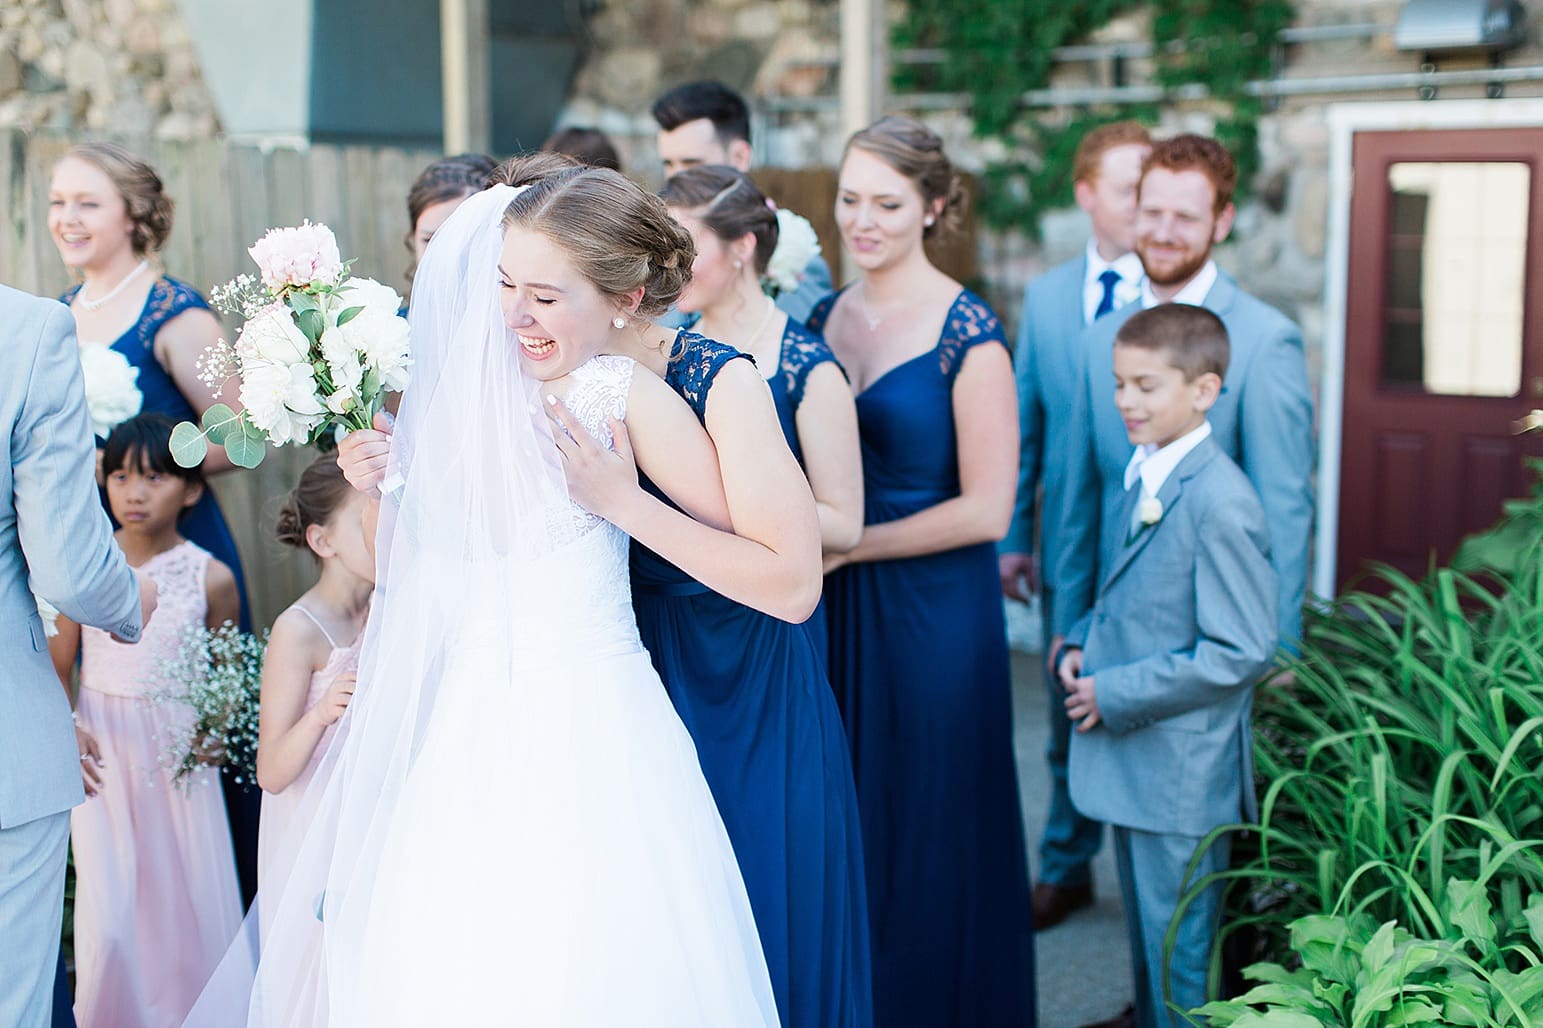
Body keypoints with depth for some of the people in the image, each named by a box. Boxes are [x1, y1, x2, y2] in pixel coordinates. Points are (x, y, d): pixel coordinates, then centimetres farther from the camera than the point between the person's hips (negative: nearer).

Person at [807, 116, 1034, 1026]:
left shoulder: (969, 334, -11)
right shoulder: (825, 318, 7)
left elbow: (986, 508, -15)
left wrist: (844, 544, -12)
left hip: (932, 609, -5)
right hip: (836, 608, 5)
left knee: (928, 833, 7)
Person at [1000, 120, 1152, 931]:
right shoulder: (1045, 296, 7)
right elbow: (1024, 427, 11)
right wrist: (1013, 536, 9)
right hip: (1069, 551, 4)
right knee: (1071, 720, 16)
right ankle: (1065, 870, 33)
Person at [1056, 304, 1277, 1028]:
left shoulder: (1219, 503, -23)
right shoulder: (1144, 476, 5)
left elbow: (1242, 651, -24)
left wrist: (1118, 695, -21)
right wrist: (1082, 646, 2)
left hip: (1181, 771, -9)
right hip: (1134, 756, 9)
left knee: (1178, 934, 7)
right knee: (1144, 913, 26)